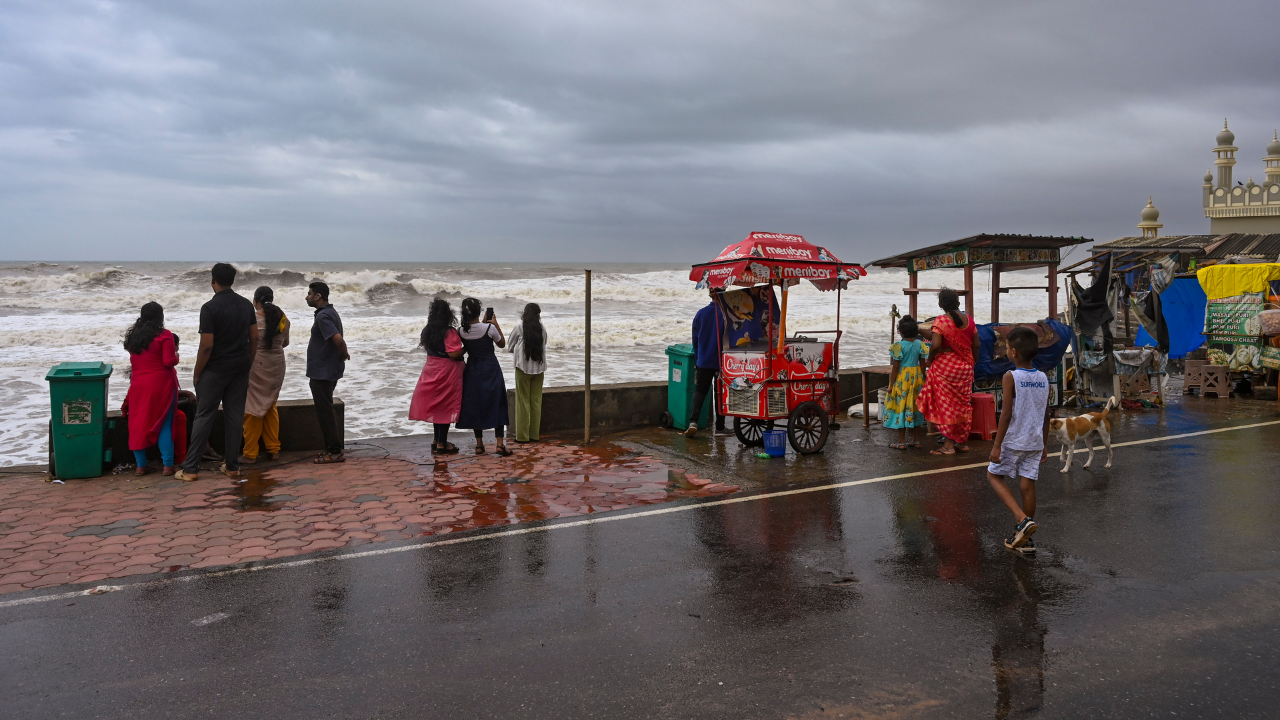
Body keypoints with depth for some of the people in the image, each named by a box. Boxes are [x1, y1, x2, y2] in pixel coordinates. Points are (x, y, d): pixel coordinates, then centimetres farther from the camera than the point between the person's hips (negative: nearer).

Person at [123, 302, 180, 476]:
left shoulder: (133, 335, 8)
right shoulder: (164, 335, -10)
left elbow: (134, 359, 15)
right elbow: (169, 361, -14)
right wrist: (176, 356, 5)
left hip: (138, 385, 4)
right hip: (161, 384, -4)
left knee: (138, 424, 9)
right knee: (165, 425, 2)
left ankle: (141, 465, 12)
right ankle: (167, 465, 1)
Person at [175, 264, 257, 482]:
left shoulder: (210, 308, -14)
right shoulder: (246, 304, 4)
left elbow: (207, 345, -16)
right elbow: (254, 338, 7)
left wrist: (197, 373, -5)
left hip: (216, 370, -5)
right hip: (240, 368, 5)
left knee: (204, 417, 1)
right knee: (235, 416, 8)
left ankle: (190, 469, 5)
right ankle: (232, 466, 13)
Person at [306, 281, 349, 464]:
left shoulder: (323, 316, -18)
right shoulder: (330, 312, 14)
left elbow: (338, 339, -29)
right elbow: (337, 339, 19)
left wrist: (344, 355, -13)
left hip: (322, 373, -10)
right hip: (328, 371, 10)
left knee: (325, 412, -4)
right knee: (326, 411, 16)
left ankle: (335, 452, 0)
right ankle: (332, 449, 22)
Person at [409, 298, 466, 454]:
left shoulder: (428, 330, 4)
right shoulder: (450, 332, -18)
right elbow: (454, 353, -23)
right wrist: (466, 348, -7)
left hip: (432, 370, 7)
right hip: (447, 372, -7)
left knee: (435, 406, 15)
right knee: (446, 407, 0)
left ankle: (437, 441, 23)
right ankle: (442, 444, 4)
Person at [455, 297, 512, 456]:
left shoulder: (462, 332, -7)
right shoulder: (489, 328, -17)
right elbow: (502, 344, 0)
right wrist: (495, 324, 3)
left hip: (472, 371, 3)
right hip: (490, 369, -3)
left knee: (474, 405, 11)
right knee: (496, 404, 4)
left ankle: (479, 444, 14)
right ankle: (499, 444, -1)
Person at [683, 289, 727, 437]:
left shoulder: (701, 314, -1)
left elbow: (695, 339, 7)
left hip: (703, 362, 2)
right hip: (722, 362, -2)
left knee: (699, 391, 8)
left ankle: (693, 422, -10)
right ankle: (720, 427, 18)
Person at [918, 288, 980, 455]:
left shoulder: (941, 321, -14)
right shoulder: (969, 320, 2)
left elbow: (935, 345, -21)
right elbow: (976, 345, 7)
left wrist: (929, 360, -4)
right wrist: (970, 363, 18)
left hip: (944, 366, -5)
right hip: (965, 367, 5)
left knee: (945, 405, 2)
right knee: (963, 404, 14)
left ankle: (948, 445, 3)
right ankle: (963, 442, 21)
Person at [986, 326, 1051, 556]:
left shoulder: (1011, 377, -13)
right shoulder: (1043, 378, 5)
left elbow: (1007, 414, -16)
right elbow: (1046, 416, 10)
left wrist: (997, 445, -12)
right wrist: (1045, 444, 19)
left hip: (1013, 440, -5)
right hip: (1035, 442, 6)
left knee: (994, 475, 12)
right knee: (1028, 485, 8)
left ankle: (1023, 520, -5)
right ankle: (1024, 539, 16)